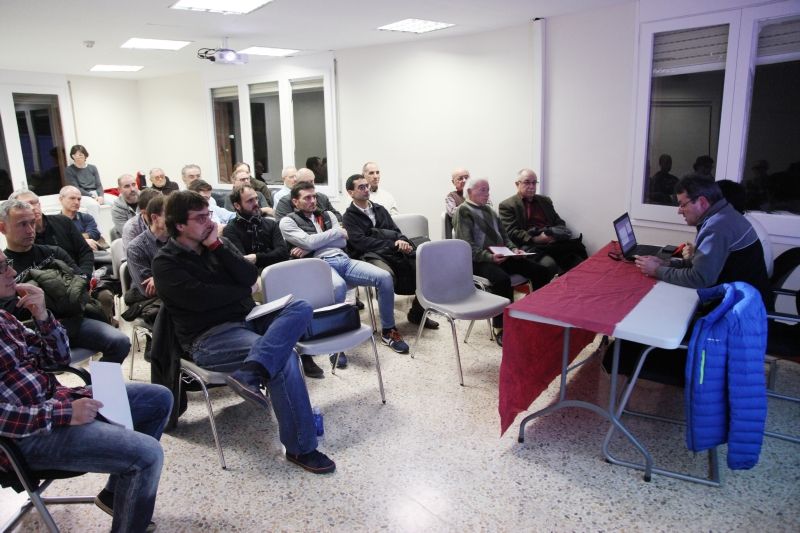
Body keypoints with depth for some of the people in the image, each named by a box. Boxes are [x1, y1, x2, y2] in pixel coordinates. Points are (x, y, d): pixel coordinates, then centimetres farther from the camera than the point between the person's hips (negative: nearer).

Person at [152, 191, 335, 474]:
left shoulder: (216, 244, 14)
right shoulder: (165, 262, -3)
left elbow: (250, 277, 1)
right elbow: (201, 298, -17)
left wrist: (217, 246, -7)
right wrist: (242, 290, -3)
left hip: (247, 318, 7)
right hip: (209, 336, -6)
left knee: (301, 308, -19)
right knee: (283, 357, -28)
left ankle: (248, 374, -39)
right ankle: (301, 448, -19)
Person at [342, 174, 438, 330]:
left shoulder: (380, 209, 24)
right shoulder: (349, 217, 5)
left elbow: (395, 230, 20)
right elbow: (360, 241, -9)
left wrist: (402, 241, -6)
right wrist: (393, 244, -15)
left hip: (393, 251, 6)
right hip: (370, 255, -6)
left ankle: (417, 313, 0)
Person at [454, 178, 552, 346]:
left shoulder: (488, 210, 22)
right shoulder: (463, 211, -3)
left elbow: (503, 234, 24)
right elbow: (467, 245, -13)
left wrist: (513, 248, 3)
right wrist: (489, 257, -26)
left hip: (501, 255, 8)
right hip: (479, 261, -8)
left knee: (541, 271, -7)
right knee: (502, 279, -38)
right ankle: (500, 329, -23)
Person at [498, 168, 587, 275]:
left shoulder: (545, 201, 25)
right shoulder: (507, 205, 7)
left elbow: (560, 223, 23)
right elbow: (511, 233, -3)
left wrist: (558, 234, -2)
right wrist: (535, 239, -16)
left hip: (553, 242, 5)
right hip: (530, 246, -5)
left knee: (577, 258, -24)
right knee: (549, 264, -35)